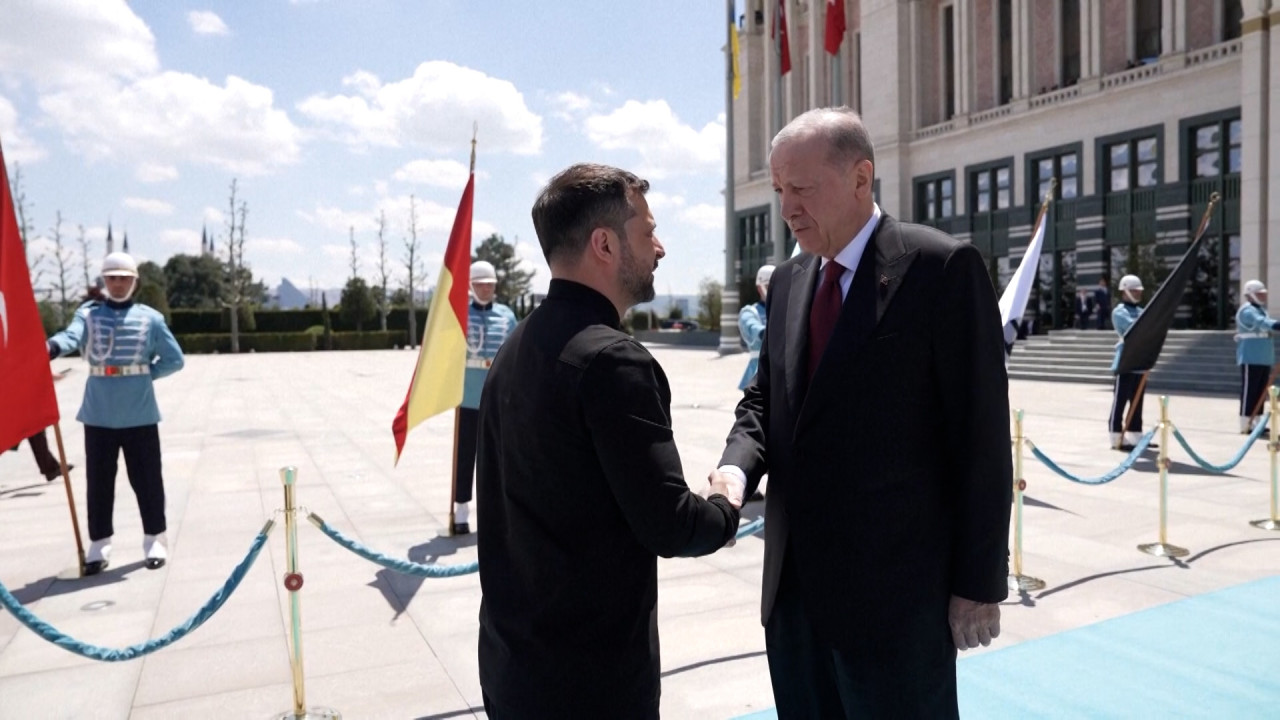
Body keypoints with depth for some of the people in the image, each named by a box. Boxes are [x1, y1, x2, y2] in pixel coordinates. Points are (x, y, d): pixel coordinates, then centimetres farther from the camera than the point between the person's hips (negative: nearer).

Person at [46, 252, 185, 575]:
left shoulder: (150, 318, 3)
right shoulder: (88, 313, 3)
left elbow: (174, 359, 5)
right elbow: (71, 335, -19)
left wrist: (144, 374, -5)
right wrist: (52, 346, -40)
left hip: (139, 414, -1)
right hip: (98, 414, 1)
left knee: (146, 479, 6)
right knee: (98, 482, 7)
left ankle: (154, 540, 19)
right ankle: (99, 545, 19)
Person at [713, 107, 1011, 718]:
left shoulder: (941, 267, -11)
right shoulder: (787, 281, 9)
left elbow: (980, 435, -11)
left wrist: (978, 581, -9)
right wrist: (735, 468, -8)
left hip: (894, 589, -6)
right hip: (795, 585, 6)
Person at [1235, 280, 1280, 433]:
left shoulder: (1261, 309, 20)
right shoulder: (1247, 310, -12)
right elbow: (1260, 322, -32)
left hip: (1264, 358, 10)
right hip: (1251, 358, -10)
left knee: (1260, 392, 11)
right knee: (1249, 392, -9)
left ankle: (1255, 423, 17)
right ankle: (1245, 425, -6)